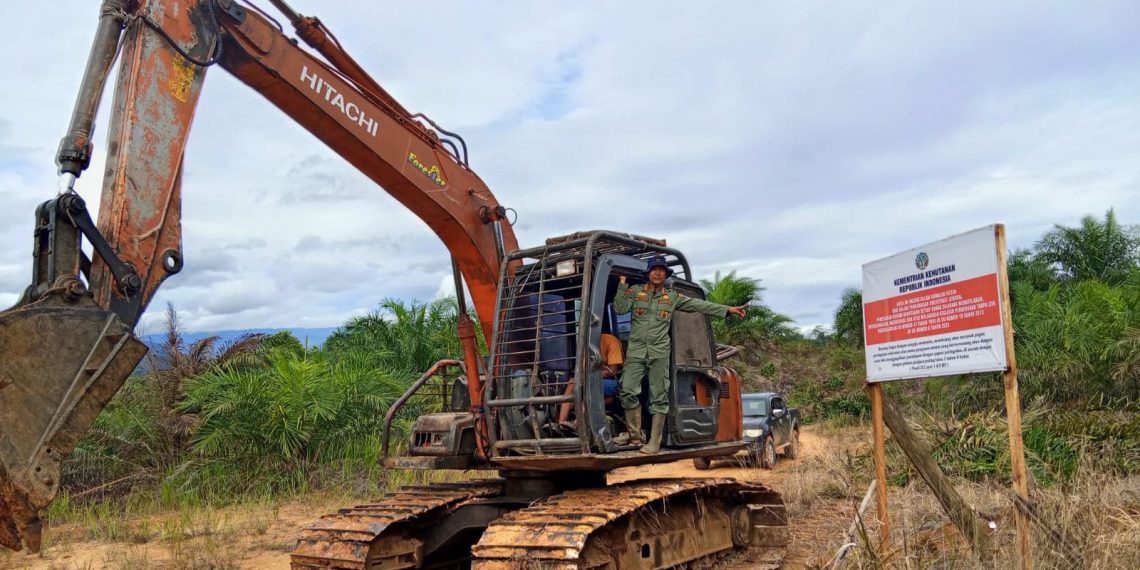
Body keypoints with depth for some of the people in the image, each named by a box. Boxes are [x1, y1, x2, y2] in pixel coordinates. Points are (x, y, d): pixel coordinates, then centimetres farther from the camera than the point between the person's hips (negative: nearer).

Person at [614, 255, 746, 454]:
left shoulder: (673, 297, 12)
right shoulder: (635, 291, 9)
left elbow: (700, 305, 12)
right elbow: (620, 309, -4)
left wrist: (728, 309, 8)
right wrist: (622, 284, -8)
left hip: (659, 353, 1)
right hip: (636, 350, -1)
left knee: (659, 398, -2)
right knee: (629, 391, -13)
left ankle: (654, 443, 3)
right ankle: (635, 435, 3)